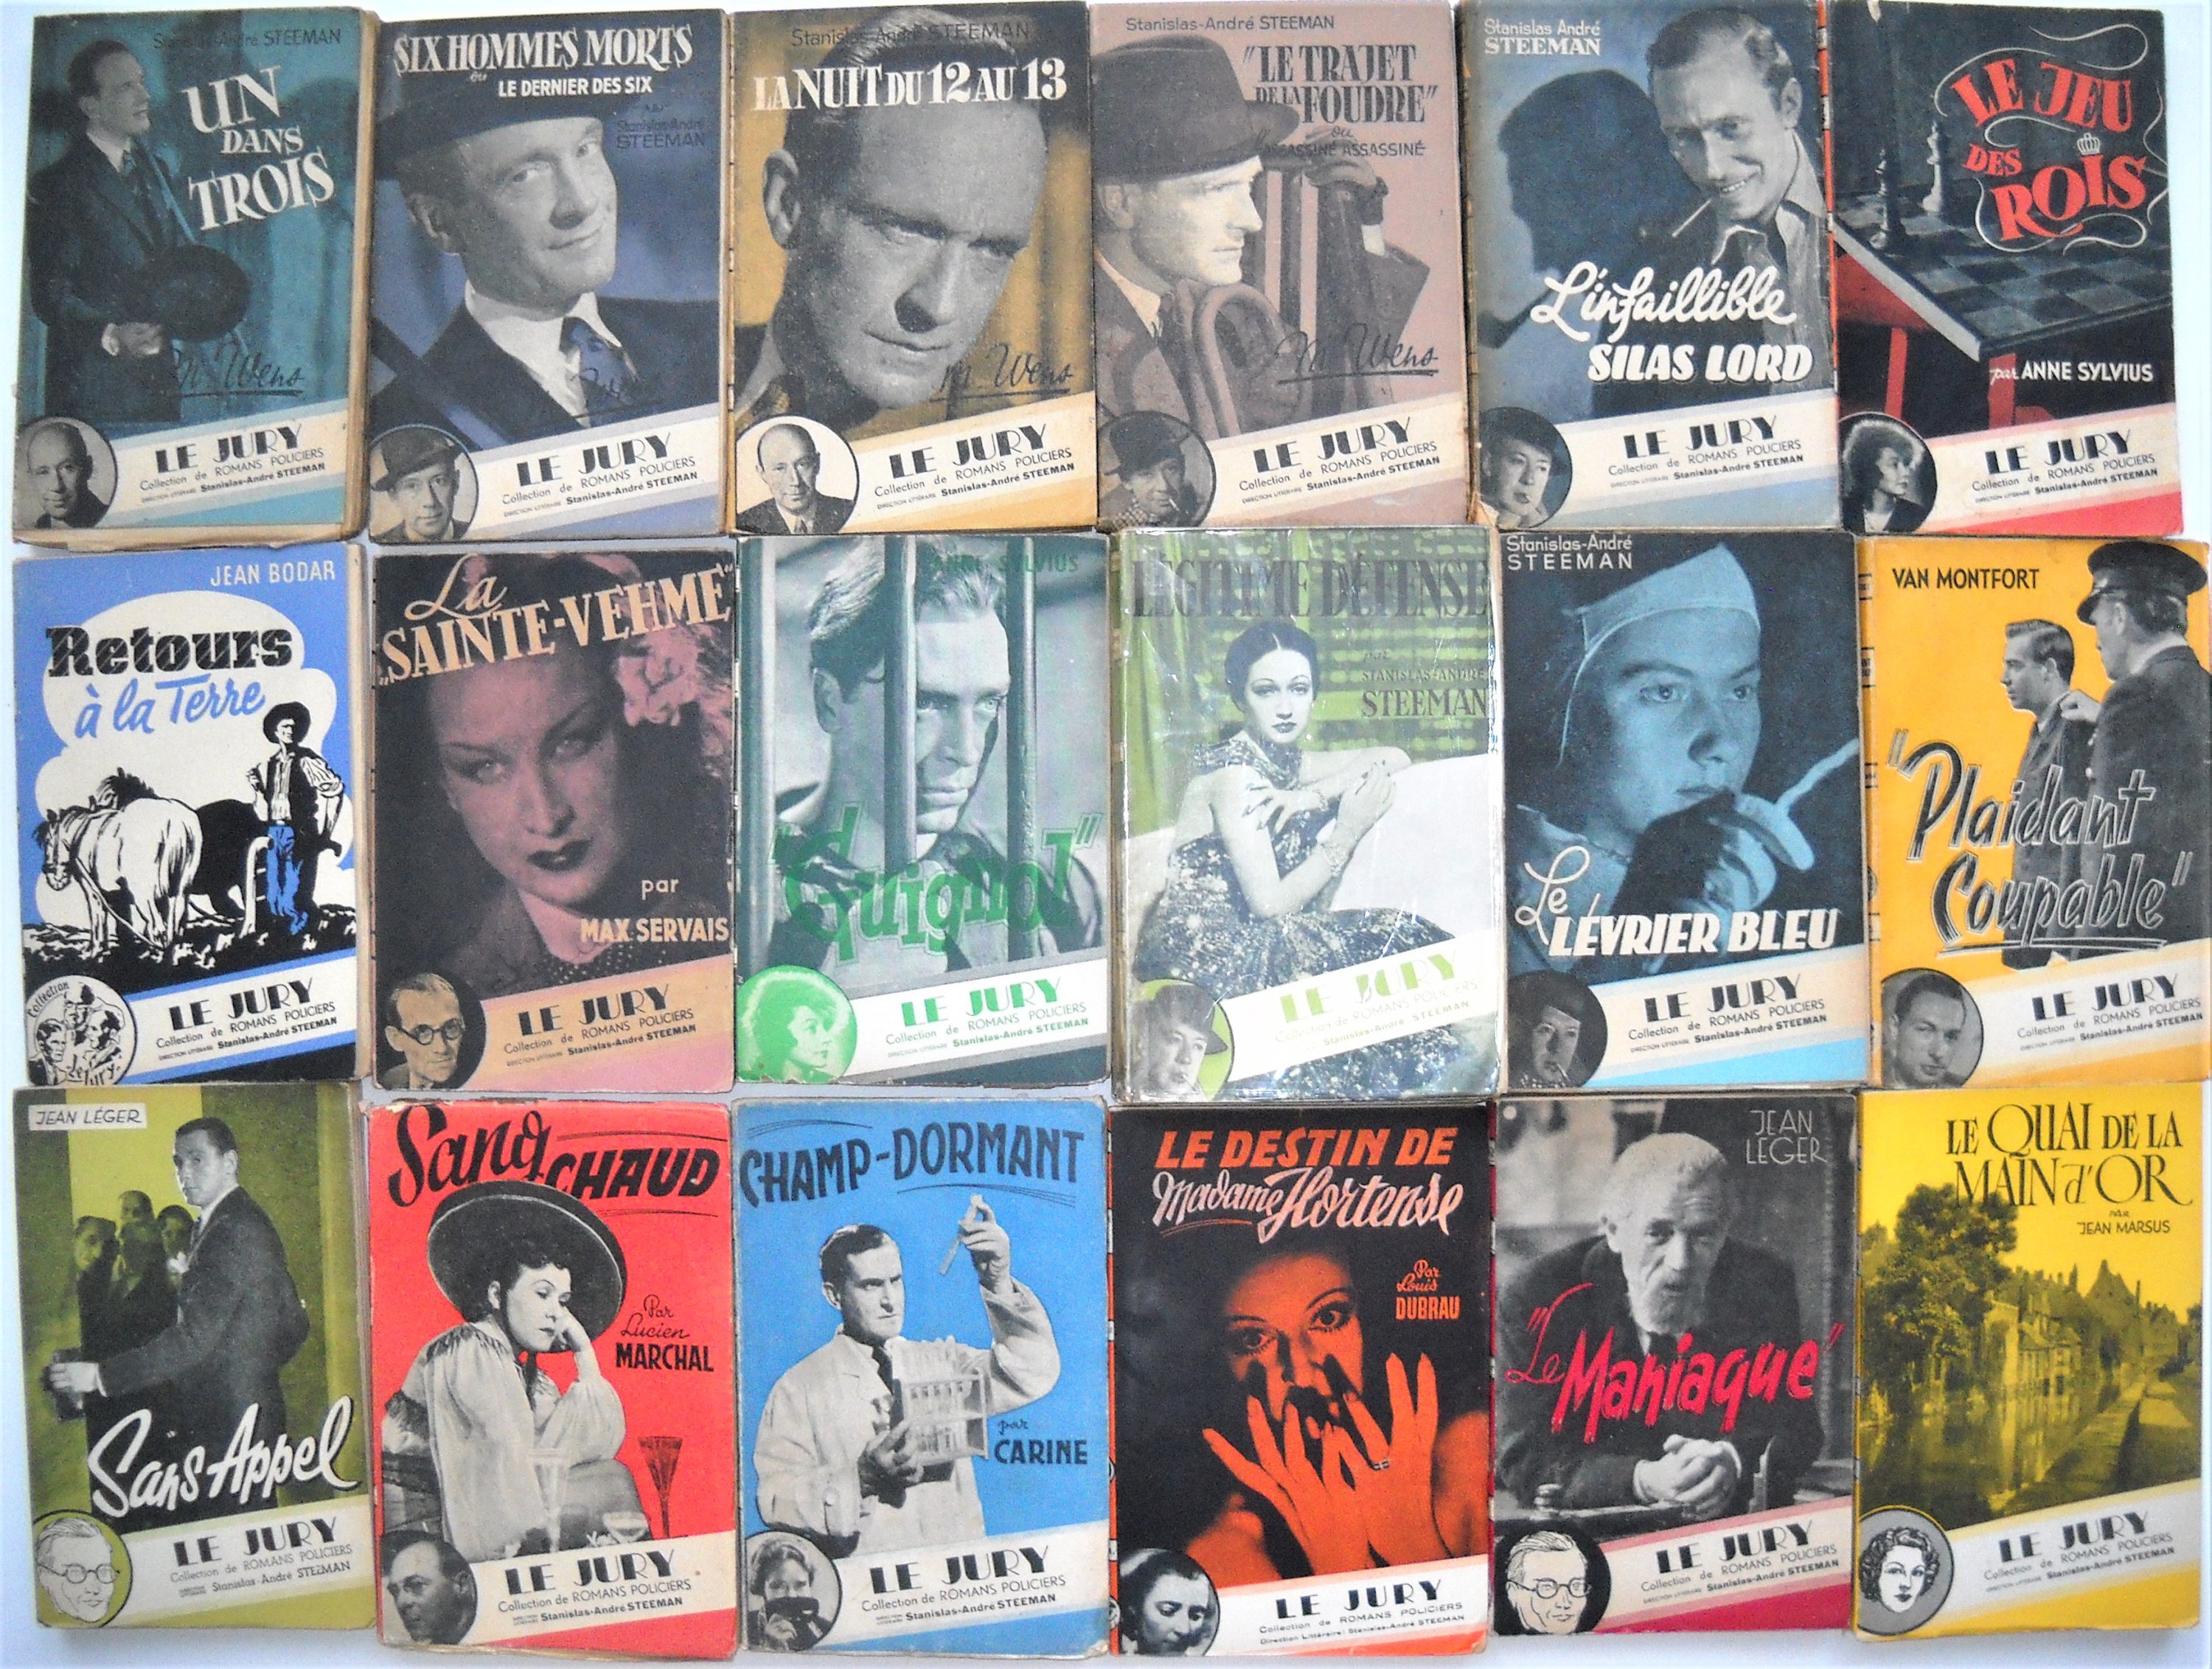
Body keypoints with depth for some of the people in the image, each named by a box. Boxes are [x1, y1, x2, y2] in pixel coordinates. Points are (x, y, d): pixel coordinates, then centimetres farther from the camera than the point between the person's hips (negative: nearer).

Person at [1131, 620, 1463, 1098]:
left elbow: (1394, 757, 9)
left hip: (1244, 938, 8)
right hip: (1208, 953, -8)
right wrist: (1348, 832, -16)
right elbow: (1268, 904, -20)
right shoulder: (1233, 772, -16)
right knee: (1396, 939, -8)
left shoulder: (1283, 763, 9)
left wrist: (1314, 795, -9)